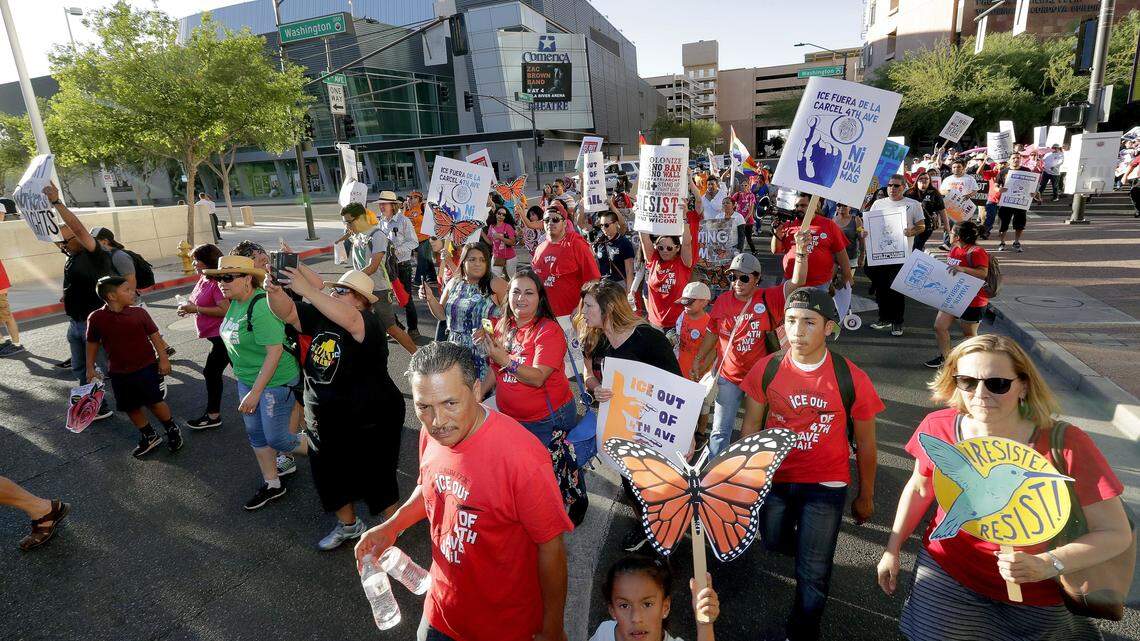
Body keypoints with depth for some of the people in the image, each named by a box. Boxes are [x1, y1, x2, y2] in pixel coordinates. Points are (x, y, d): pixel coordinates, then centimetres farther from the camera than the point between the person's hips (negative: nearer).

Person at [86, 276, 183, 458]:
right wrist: (90, 368, 8)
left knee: (154, 402, 1)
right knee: (130, 408, 11)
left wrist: (163, 358, -7)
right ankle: (149, 436, 28)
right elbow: (92, 343, 7)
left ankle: (173, 430, 22)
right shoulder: (96, 318, -5)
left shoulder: (139, 312, -8)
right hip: (119, 372, 2)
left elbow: (154, 335, -3)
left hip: (146, 367, -2)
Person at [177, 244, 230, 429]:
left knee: (211, 372, -2)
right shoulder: (203, 279, 9)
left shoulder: (217, 282, -21)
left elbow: (225, 310, -28)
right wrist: (189, 307, 2)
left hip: (223, 336, -10)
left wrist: (196, 309, -23)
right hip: (216, 334, 10)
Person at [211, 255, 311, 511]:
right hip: (247, 379, 9)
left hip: (276, 381, -9)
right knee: (256, 434, 17)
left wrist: (255, 392, -24)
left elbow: (275, 351, -27)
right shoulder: (236, 303, 2)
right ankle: (272, 484, 34)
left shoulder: (261, 307, -26)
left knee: (276, 438, -1)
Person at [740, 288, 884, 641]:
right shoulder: (766, 369, -11)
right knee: (773, 542, 23)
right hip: (773, 478, 3)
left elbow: (864, 442, -2)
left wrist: (866, 496, 6)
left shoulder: (851, 379, -15)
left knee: (812, 573, 6)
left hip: (826, 485, -2)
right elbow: (751, 425, 1)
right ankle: (814, 550, 57)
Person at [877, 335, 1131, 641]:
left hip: (1033, 596, -1)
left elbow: (1116, 533, -13)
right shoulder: (938, 427, -15)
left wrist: (1046, 565, -28)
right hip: (945, 571, 1)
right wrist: (892, 549, 5)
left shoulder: (1067, 445, -22)